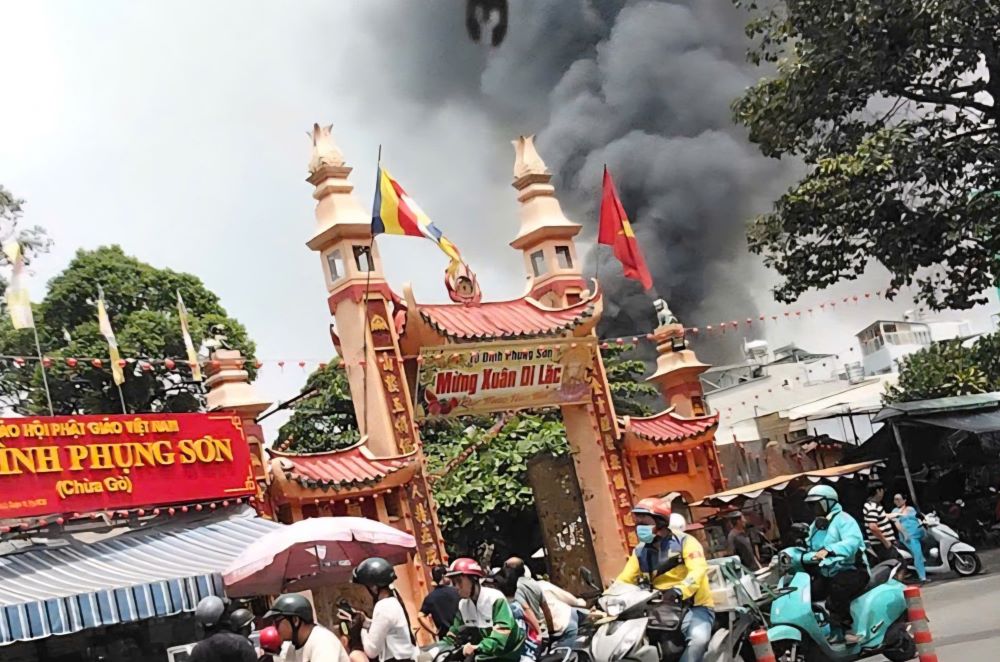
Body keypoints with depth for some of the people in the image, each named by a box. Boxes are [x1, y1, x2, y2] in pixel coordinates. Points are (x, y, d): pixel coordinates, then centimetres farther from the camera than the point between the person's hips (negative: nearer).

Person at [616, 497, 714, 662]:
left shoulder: (684, 541, -8)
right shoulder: (640, 551, 10)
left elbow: (698, 571, -23)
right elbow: (624, 579, 2)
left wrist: (678, 591, -41)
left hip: (694, 607, -5)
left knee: (698, 638, -34)